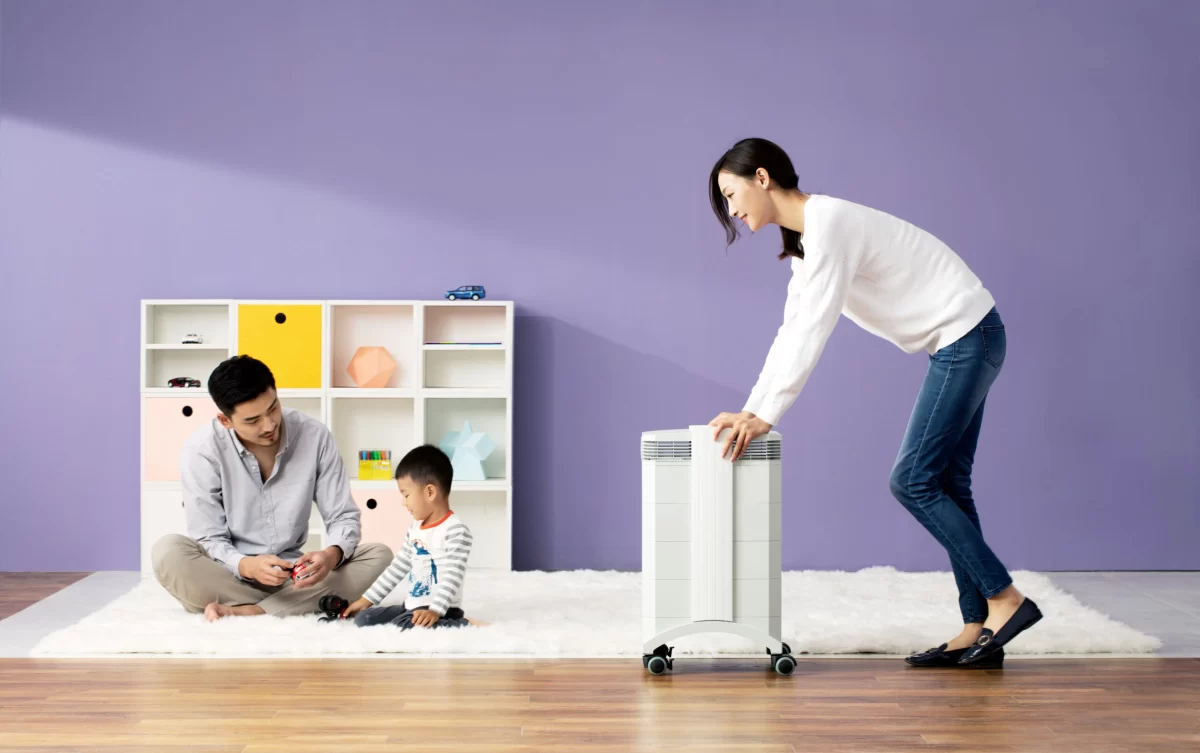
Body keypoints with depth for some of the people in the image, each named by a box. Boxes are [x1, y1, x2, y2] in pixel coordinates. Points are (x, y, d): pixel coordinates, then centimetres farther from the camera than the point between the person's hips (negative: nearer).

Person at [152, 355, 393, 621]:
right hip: (228, 577, -2)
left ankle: (245, 612, -27)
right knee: (168, 552, -32)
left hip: (292, 578, 3)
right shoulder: (201, 451, -15)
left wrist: (331, 555, -29)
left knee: (378, 555, -20)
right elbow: (209, 541, -14)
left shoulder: (314, 435, -10)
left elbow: (343, 518, -6)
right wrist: (247, 566, -36)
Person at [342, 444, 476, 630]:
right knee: (363, 618, 2)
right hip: (411, 607, 9)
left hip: (441, 611, -9)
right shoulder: (415, 529, 15)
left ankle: (462, 625, -15)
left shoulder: (456, 530, -14)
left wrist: (434, 610, -32)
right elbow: (397, 567, 21)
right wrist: (367, 599, 20)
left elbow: (453, 577, -22)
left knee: (400, 627, -33)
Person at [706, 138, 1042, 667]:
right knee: (945, 484, 8)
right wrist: (749, 410, 7)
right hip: (960, 344, 10)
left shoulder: (829, 225, -19)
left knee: (913, 481, -8)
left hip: (966, 339, -10)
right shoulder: (806, 237, 12)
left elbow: (812, 332, -23)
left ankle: (1005, 599, -2)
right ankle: (980, 627, 9)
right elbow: (791, 332, 12)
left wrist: (765, 416, -20)